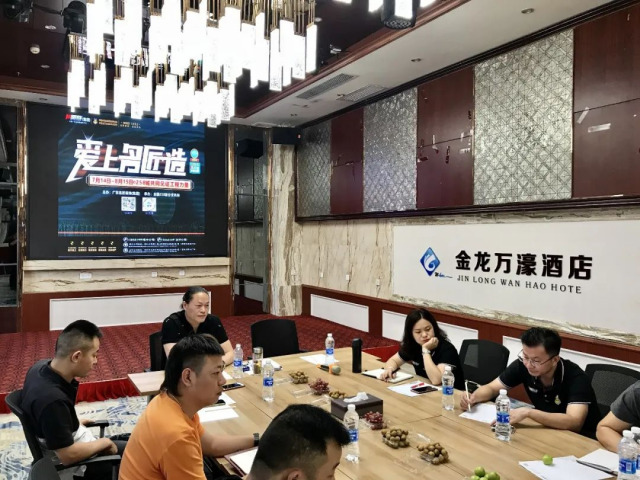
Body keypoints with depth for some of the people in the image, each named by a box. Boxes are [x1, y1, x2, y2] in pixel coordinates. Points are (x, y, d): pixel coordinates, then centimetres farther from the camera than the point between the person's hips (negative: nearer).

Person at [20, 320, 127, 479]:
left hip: (70, 441, 9)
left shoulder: (41, 367, -10)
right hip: (73, 465, -9)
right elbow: (68, 455, -29)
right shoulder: (52, 399, -36)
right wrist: (104, 442, -15)